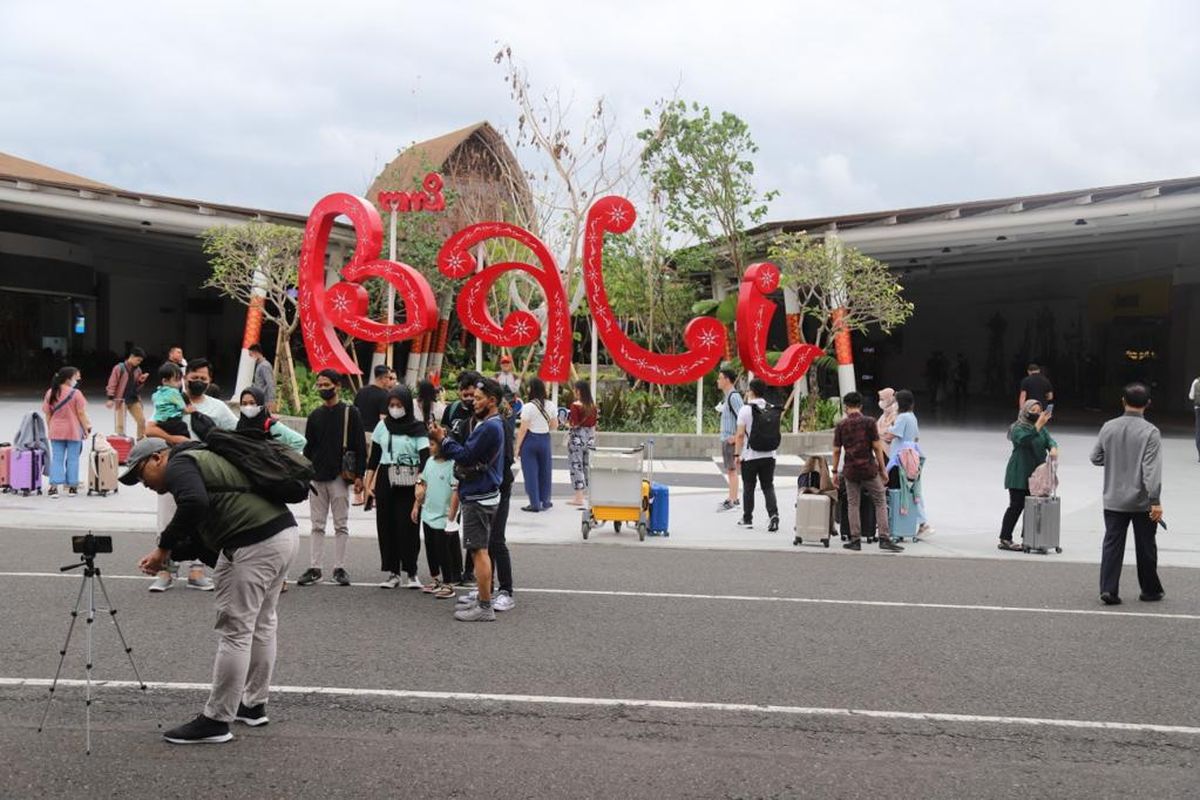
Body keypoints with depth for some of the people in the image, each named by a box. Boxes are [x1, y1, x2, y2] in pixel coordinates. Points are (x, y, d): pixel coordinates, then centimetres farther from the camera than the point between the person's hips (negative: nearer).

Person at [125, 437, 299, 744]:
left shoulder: (179, 464, -2)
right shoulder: (200, 461, 28)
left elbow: (194, 504, -25)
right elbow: (202, 538, 25)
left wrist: (164, 546, -15)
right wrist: (168, 555, 11)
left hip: (256, 544, -11)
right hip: (285, 532, 11)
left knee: (235, 631, -3)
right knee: (261, 624, 21)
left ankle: (216, 721, 5)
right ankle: (254, 705, 33)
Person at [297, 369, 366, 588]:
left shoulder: (350, 413, -1)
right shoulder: (315, 415, 12)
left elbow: (360, 446, -3)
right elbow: (308, 448, 16)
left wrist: (359, 476, -9)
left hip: (339, 477, -4)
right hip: (317, 477, 4)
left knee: (341, 525, 2)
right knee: (317, 526, 6)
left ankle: (340, 568, 8)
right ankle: (314, 568, 10)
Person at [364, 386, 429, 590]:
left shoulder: (417, 428, -3)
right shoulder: (383, 426, 8)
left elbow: (424, 460, -7)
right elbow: (374, 456, 13)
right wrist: (368, 483, 8)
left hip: (408, 483, -4)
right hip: (385, 480, 4)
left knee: (408, 527, -6)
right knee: (386, 526, 3)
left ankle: (411, 573, 5)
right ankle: (392, 572, 12)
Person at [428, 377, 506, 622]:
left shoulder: (490, 427, -18)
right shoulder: (491, 424, 16)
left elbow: (466, 456, -20)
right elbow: (470, 455, 15)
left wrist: (442, 439, -10)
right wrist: (445, 439, 8)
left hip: (479, 498, -11)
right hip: (480, 494, 11)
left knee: (479, 551, -7)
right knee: (480, 550, 17)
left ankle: (485, 608, -3)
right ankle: (483, 599, 26)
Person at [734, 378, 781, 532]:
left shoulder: (746, 409, -10)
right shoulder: (772, 410, 3)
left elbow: (740, 434, -12)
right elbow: (774, 433, 11)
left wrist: (737, 454, -5)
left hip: (750, 456, -3)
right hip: (769, 455, 3)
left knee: (748, 487, 9)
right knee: (768, 486, 8)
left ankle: (747, 519, 18)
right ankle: (773, 514, -10)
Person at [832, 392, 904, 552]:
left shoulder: (841, 425, 1)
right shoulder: (869, 422, -3)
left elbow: (836, 450, 2)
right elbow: (877, 447, -5)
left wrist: (835, 471, 10)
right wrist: (883, 468, 2)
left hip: (850, 470, 2)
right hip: (869, 468, -2)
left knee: (853, 504, 9)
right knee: (880, 502, 6)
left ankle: (855, 540, 8)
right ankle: (884, 538, -1)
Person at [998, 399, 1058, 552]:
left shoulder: (1042, 429, 15)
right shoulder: (1018, 429, -7)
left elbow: (1049, 440, 1)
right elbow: (1025, 440, -26)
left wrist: (1053, 448, -22)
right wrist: (1039, 424, -32)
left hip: (1035, 475, 7)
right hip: (1019, 475, -7)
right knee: (1017, 505, -7)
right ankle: (1005, 540, -2)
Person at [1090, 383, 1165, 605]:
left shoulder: (1108, 427, -2)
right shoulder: (1150, 432, -13)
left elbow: (1096, 458, 7)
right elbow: (1152, 470, -18)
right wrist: (1155, 501, -18)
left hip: (1113, 500, 2)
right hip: (1141, 502, -2)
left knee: (1112, 544, 5)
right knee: (1145, 547, 12)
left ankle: (1108, 589, -3)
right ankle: (1150, 590, 24)